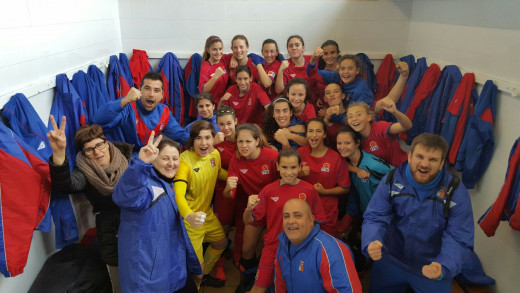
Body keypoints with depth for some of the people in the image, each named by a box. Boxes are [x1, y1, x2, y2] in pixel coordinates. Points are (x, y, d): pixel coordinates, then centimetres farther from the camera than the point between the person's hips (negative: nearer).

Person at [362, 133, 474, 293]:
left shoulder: (457, 193, -17)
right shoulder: (391, 181, -14)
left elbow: (458, 239, -18)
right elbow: (374, 218, -16)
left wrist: (443, 268, -38)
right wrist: (371, 243, -38)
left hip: (432, 269, -1)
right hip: (390, 262, 1)